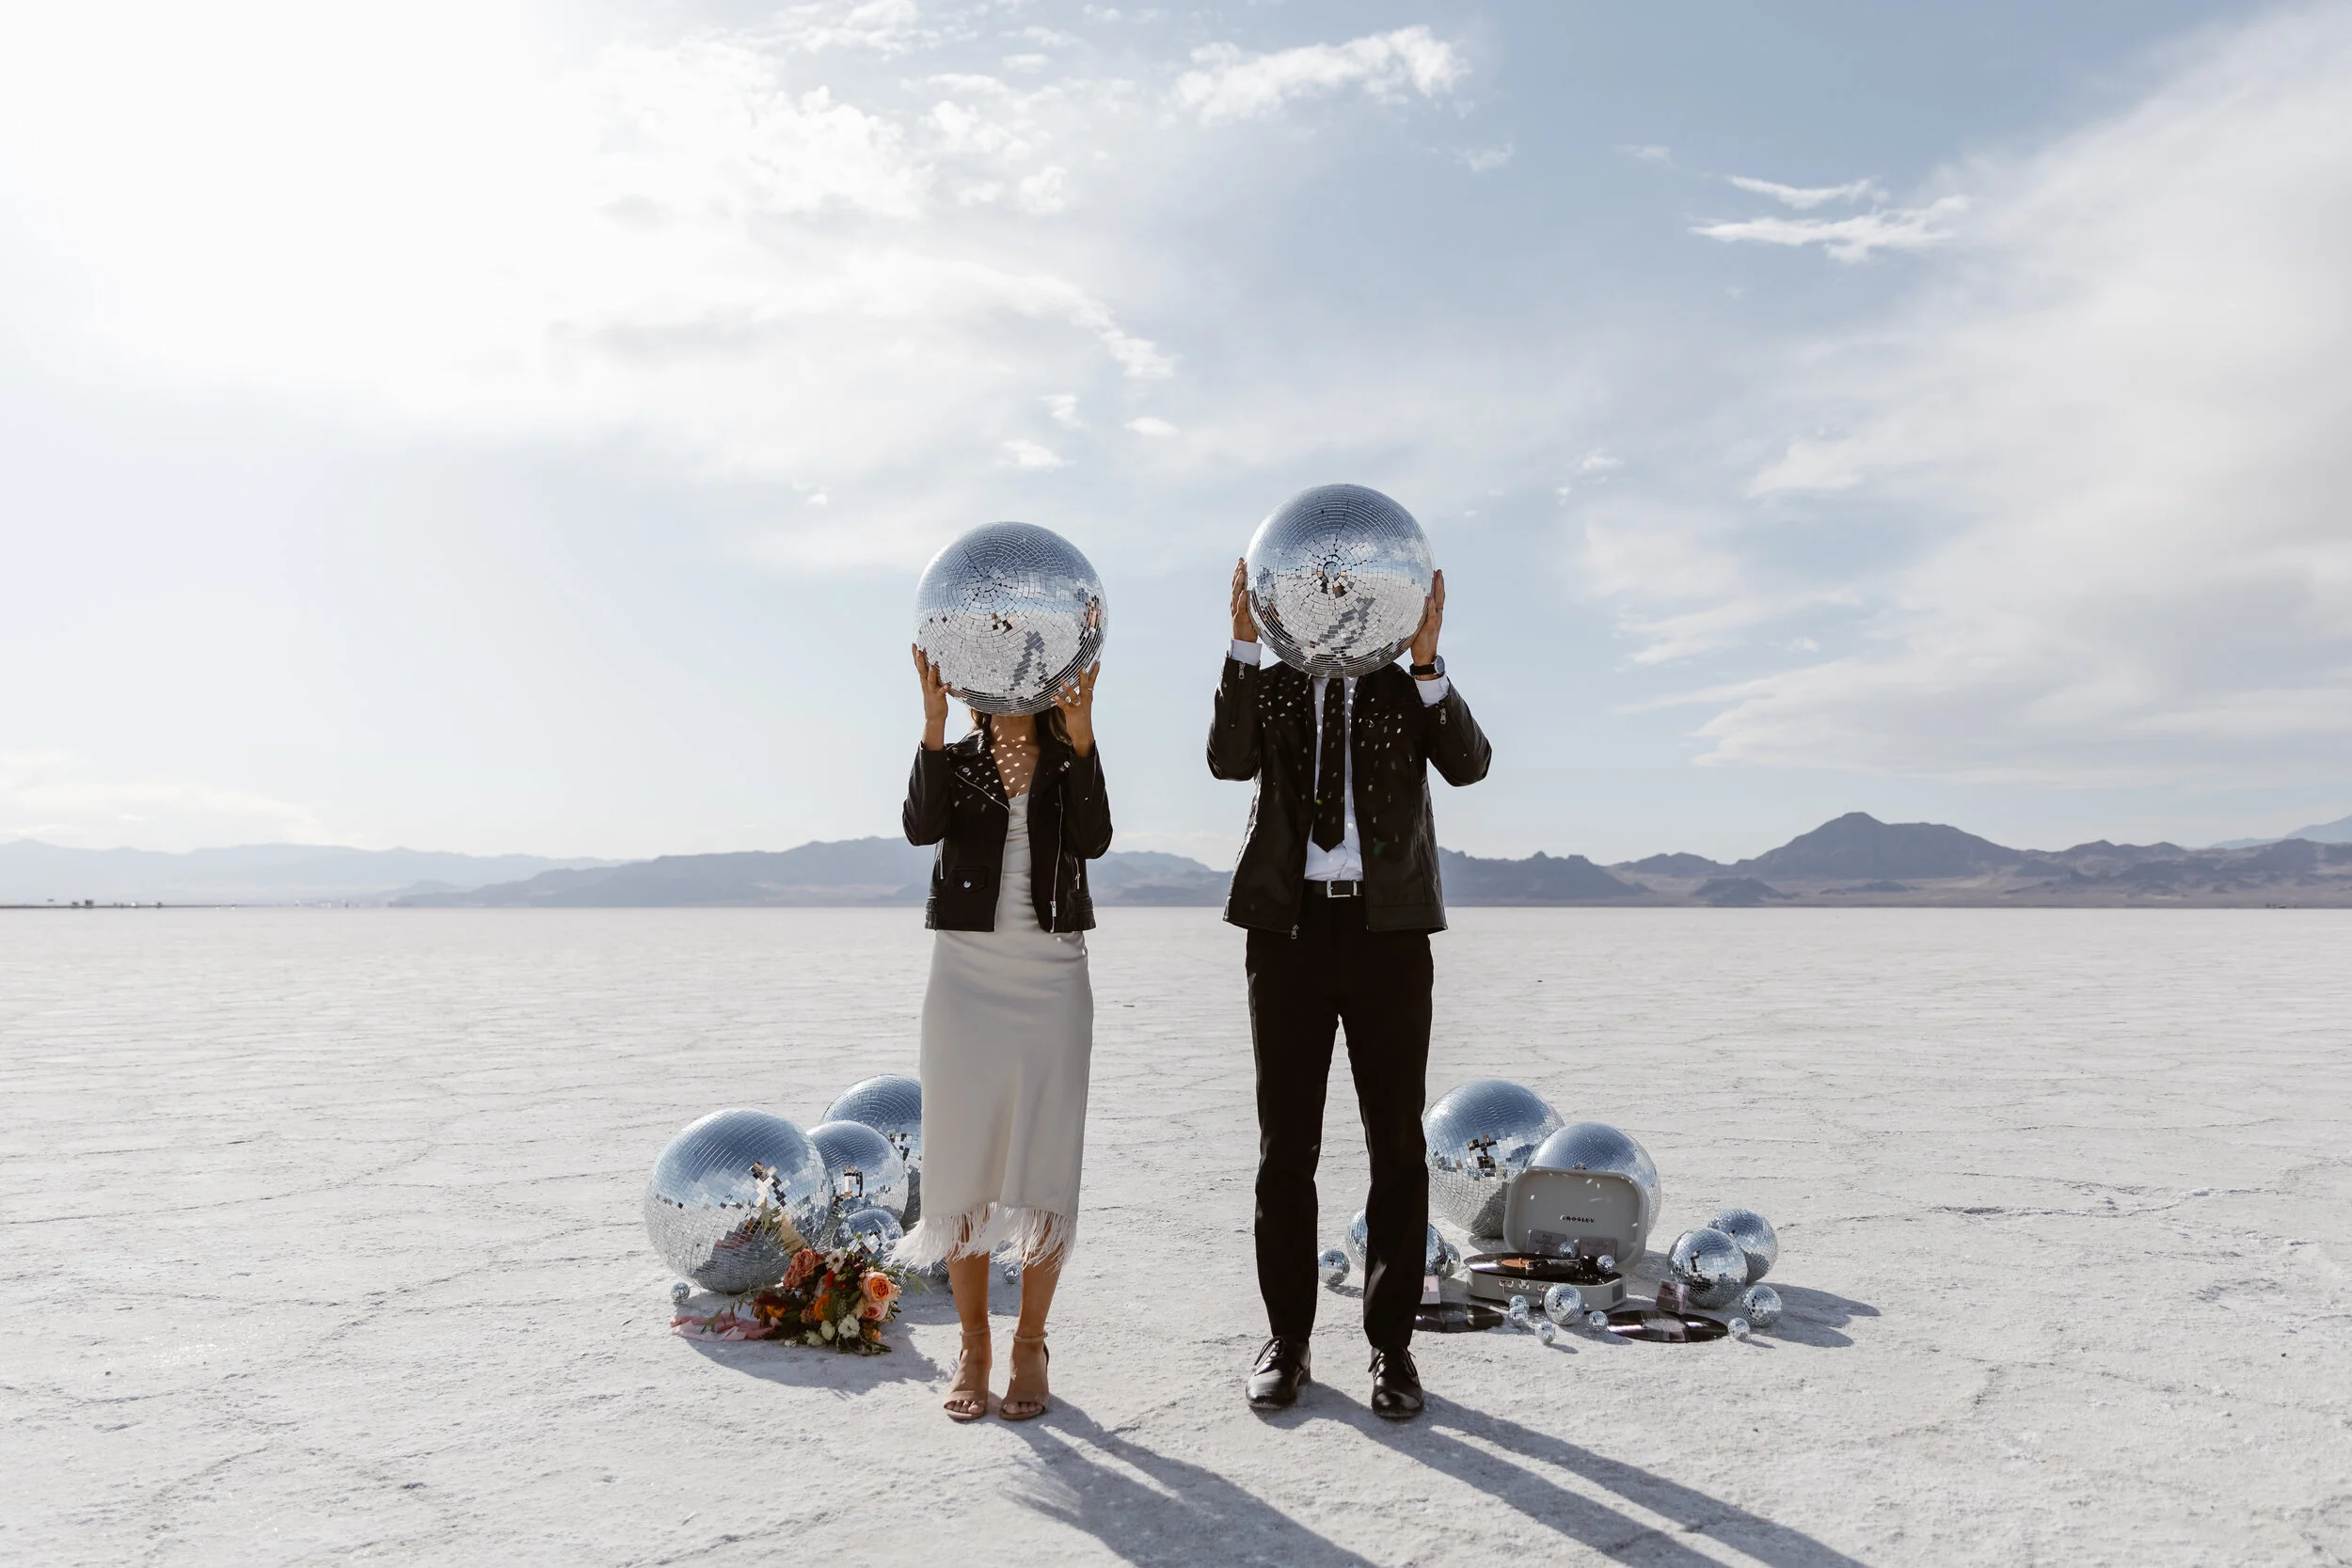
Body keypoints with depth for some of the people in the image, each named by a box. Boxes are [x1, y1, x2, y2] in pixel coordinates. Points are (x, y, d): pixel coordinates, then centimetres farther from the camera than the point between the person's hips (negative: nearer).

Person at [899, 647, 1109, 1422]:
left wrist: (1080, 734, -23)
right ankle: (973, 1350, 16)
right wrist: (933, 721, -23)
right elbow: (922, 826, -15)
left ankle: (1030, 1348, 14)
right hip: (967, 975, 1)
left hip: (1053, 980, 0)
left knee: (1044, 1168, 1)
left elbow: (1092, 840, -14)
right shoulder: (954, 761, 6)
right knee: (964, 1166, 3)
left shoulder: (1070, 761, 5)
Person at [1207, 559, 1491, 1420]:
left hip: (1388, 929, 0)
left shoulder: (1411, 686, 10)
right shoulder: (1268, 684, 11)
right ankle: (1287, 1339, 18)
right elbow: (1229, 760, -10)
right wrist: (1243, 643, -16)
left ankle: (1392, 1344, 15)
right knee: (1285, 1146, 5)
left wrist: (1427, 663, -20)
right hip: (1289, 924, 0)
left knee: (1396, 1145, 4)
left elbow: (1468, 763, -9)